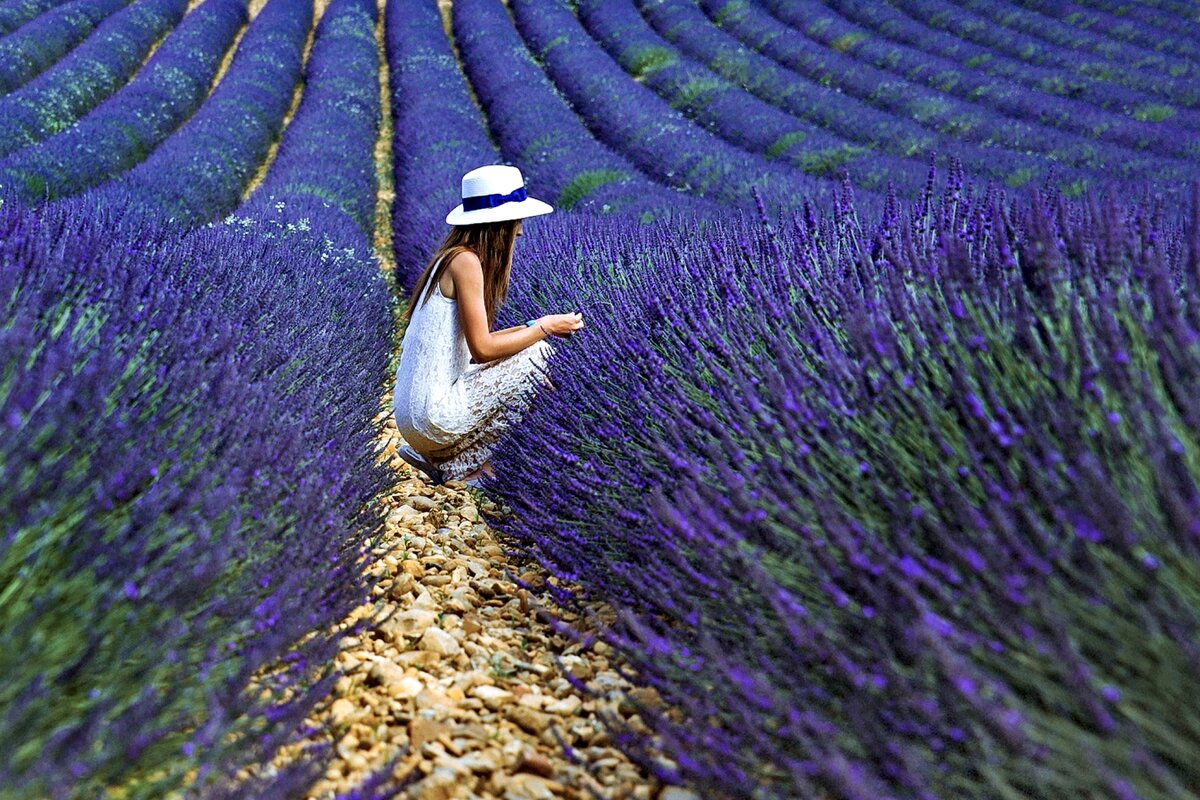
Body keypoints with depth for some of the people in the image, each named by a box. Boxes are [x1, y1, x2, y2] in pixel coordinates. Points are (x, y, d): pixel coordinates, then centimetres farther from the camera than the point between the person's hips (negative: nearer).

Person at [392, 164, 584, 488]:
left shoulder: (451, 257, 13)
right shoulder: (466, 261, -15)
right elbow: (482, 349, -18)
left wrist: (532, 327, 10)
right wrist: (543, 328, -6)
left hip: (414, 415, 9)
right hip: (433, 417, -9)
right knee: (538, 353, -7)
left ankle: (435, 455, 13)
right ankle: (459, 465, 0)